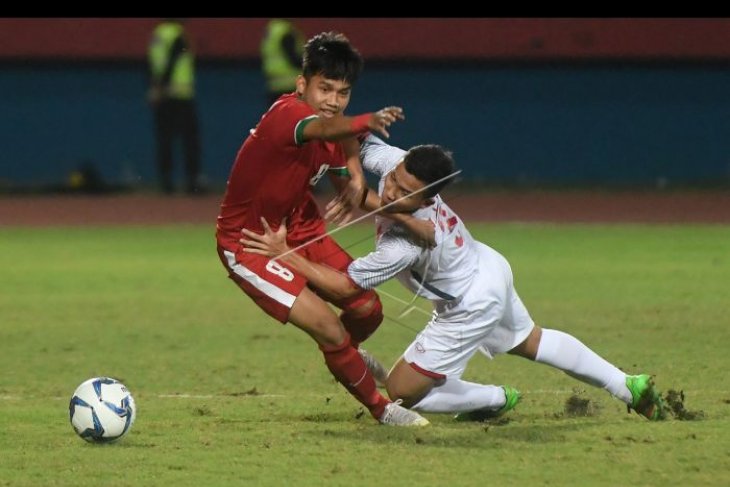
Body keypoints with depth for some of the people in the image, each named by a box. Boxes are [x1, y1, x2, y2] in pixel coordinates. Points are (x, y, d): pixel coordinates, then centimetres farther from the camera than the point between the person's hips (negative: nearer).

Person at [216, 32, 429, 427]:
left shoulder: (338, 132, -3)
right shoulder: (285, 114, -30)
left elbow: (347, 185, 8)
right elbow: (321, 129, -54)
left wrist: (356, 187, -18)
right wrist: (363, 123, -75)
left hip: (298, 230, 8)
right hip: (249, 243, -8)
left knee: (367, 309, 12)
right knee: (330, 329, -15)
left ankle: (345, 354, 48)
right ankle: (380, 409, 9)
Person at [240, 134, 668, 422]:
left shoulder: (405, 244, -39)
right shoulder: (393, 162, -23)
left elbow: (344, 285, -32)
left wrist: (282, 253, -32)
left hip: (472, 307, -9)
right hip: (489, 268, 9)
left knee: (401, 391, -2)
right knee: (530, 341, 32)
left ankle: (495, 400, 16)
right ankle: (628, 387, 40)